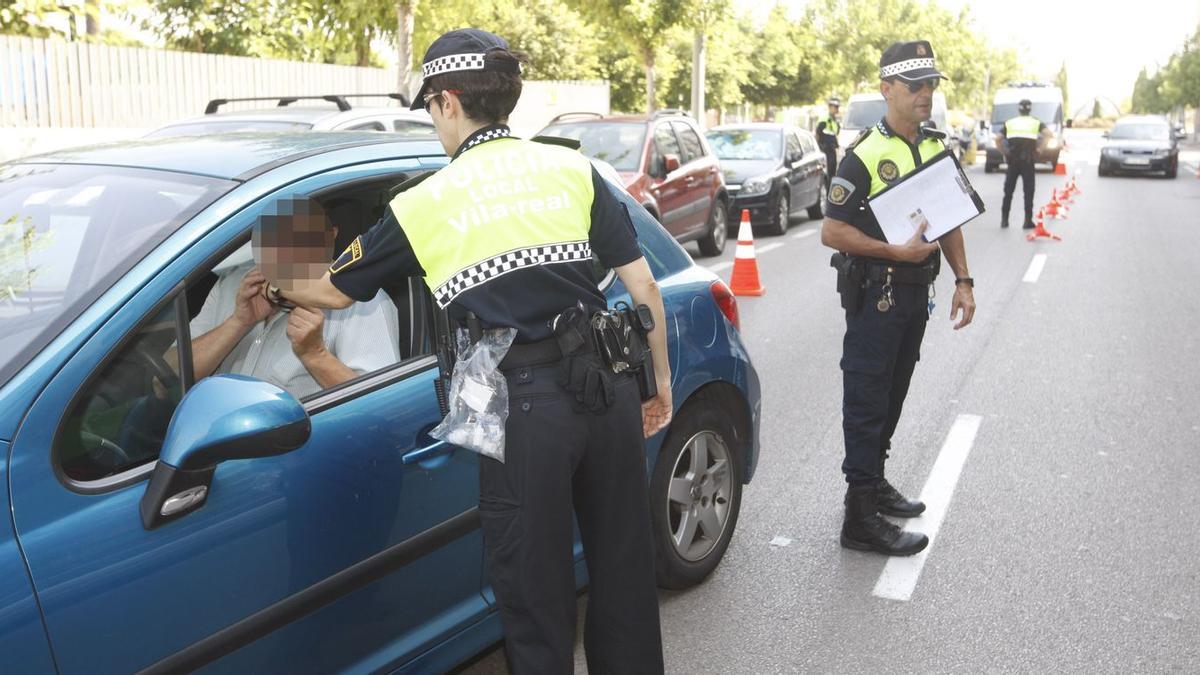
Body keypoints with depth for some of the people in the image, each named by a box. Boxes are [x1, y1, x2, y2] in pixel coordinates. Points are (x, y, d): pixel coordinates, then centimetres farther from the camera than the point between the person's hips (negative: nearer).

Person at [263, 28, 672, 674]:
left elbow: (334, 289, 15)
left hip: (525, 404, -3)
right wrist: (660, 382, 17)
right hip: (609, 384, 4)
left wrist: (277, 289, 36)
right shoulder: (572, 168, 6)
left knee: (535, 595, 12)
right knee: (624, 570, 19)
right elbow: (644, 288, 5)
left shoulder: (424, 203, 1)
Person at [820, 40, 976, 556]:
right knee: (867, 402, -4)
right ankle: (861, 518, 1)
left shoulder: (936, 147, 10)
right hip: (876, 294, -7)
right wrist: (897, 252, -23)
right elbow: (832, 232, -18)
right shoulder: (865, 155, -14)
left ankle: (874, 481, 33)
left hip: (917, 292, 8)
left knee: (892, 396, 18)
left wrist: (962, 279, 8)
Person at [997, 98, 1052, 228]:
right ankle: (1028, 221, -2)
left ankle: (1004, 219, 7)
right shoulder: (1036, 123, 8)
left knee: (1008, 191, 8)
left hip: (1012, 160, 2)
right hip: (1028, 160, -1)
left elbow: (998, 139, -1)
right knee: (1028, 191, 2)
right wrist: (1039, 148, -4)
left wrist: (1004, 151, 6)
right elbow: (1048, 133, -10)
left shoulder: (1009, 123, 12)